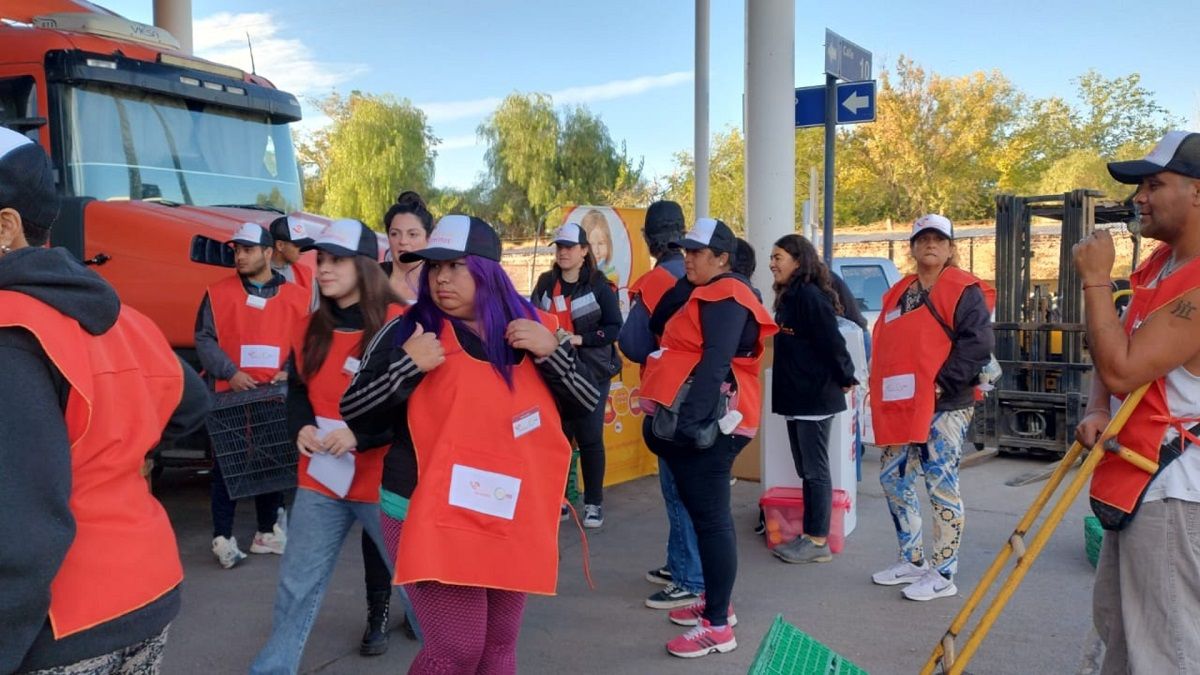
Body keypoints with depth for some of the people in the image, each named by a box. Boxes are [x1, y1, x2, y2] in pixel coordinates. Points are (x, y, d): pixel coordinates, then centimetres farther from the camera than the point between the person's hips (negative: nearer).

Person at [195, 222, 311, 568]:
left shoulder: (296, 296, 6)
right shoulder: (218, 293, 3)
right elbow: (204, 339, -1)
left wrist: (290, 373, -10)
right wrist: (229, 373, -14)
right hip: (231, 393, -2)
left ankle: (267, 532, 25)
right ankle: (223, 538, 6)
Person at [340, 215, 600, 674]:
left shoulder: (533, 328, 4)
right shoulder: (408, 332, -5)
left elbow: (588, 403, 2)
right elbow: (353, 416, -5)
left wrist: (551, 352, -14)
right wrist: (407, 367, -19)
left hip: (514, 518, 4)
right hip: (433, 518, -4)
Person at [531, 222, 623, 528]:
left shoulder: (599, 285, -4)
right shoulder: (546, 283, 8)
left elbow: (614, 327, -7)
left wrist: (579, 338, -16)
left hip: (590, 373, -3)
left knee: (589, 438, 1)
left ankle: (594, 503, 13)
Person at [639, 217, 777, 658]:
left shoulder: (726, 297, -11)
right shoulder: (703, 294, 21)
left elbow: (715, 362, -22)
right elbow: (658, 326, 19)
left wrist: (692, 418, -28)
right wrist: (684, 286, 13)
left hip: (707, 421, -11)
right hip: (691, 418, 11)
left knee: (710, 517, -7)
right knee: (703, 513, 17)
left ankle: (718, 626, -1)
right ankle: (714, 601, 29)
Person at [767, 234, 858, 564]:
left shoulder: (810, 296, -16)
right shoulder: (789, 297, 15)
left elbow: (832, 342, -20)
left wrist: (845, 379, -12)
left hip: (815, 397, -10)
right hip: (796, 397, 10)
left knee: (815, 470, -3)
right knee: (806, 470, 13)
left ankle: (819, 542, 4)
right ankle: (809, 535, 21)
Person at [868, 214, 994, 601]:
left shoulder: (965, 291, -5)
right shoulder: (899, 294, 16)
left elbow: (977, 344, -16)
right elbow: (885, 347, 21)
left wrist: (943, 384, -18)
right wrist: (882, 392, 11)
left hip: (945, 407, -8)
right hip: (900, 407, 8)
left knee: (941, 485, -3)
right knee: (893, 479, 12)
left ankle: (943, 574, 8)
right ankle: (913, 561, 26)